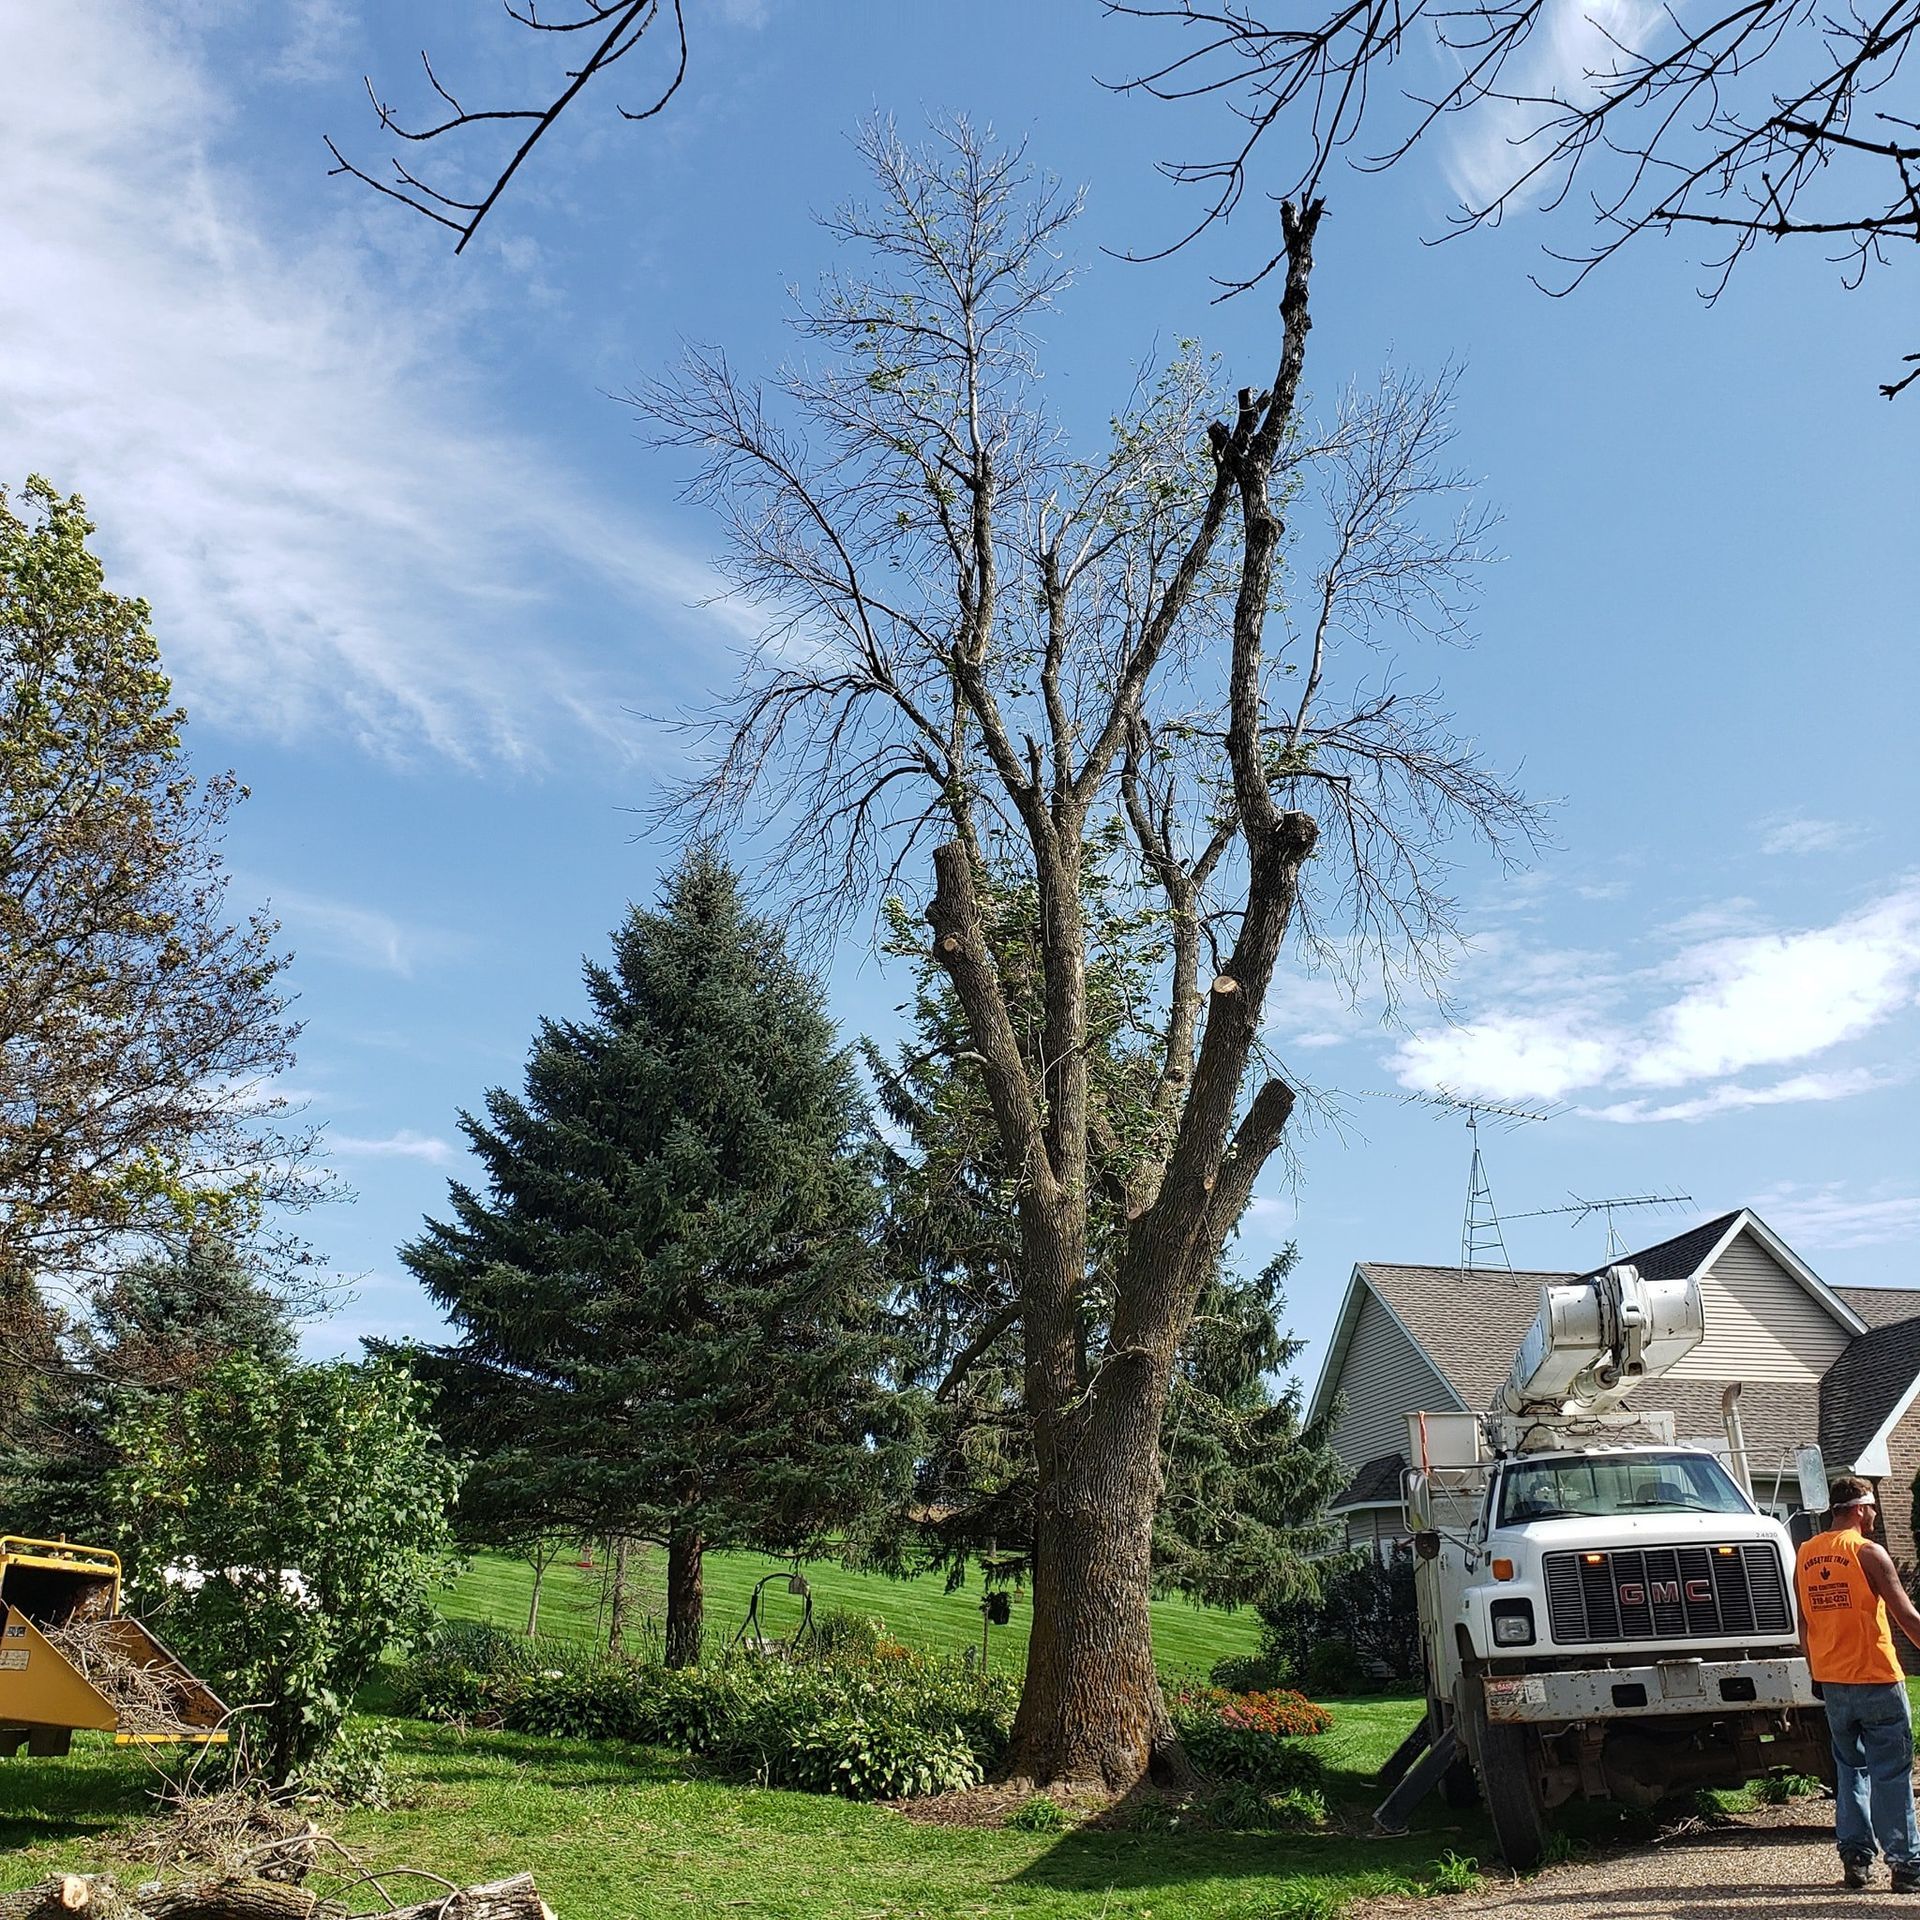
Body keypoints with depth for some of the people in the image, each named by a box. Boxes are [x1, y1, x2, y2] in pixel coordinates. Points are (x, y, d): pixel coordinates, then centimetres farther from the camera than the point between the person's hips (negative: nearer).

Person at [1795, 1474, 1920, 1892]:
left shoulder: (1805, 1555, 7)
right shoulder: (1868, 1552, -11)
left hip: (1832, 1681, 6)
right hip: (1876, 1677, -5)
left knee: (1850, 1768, 15)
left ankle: (1855, 1858, 14)